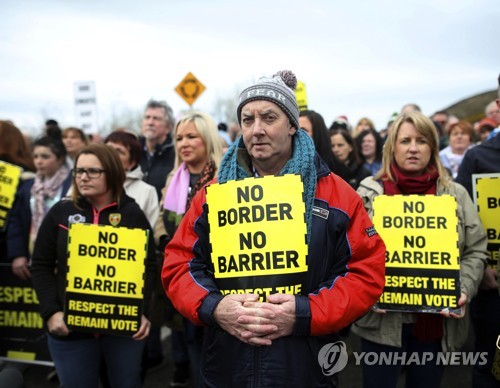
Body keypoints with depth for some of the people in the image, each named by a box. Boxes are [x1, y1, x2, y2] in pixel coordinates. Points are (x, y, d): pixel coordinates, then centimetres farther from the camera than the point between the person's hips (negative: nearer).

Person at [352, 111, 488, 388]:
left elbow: (475, 251, 6)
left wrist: (463, 291, -9)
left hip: (437, 321, 2)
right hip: (382, 321, -2)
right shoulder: (369, 191, 0)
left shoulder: (456, 194, 6)